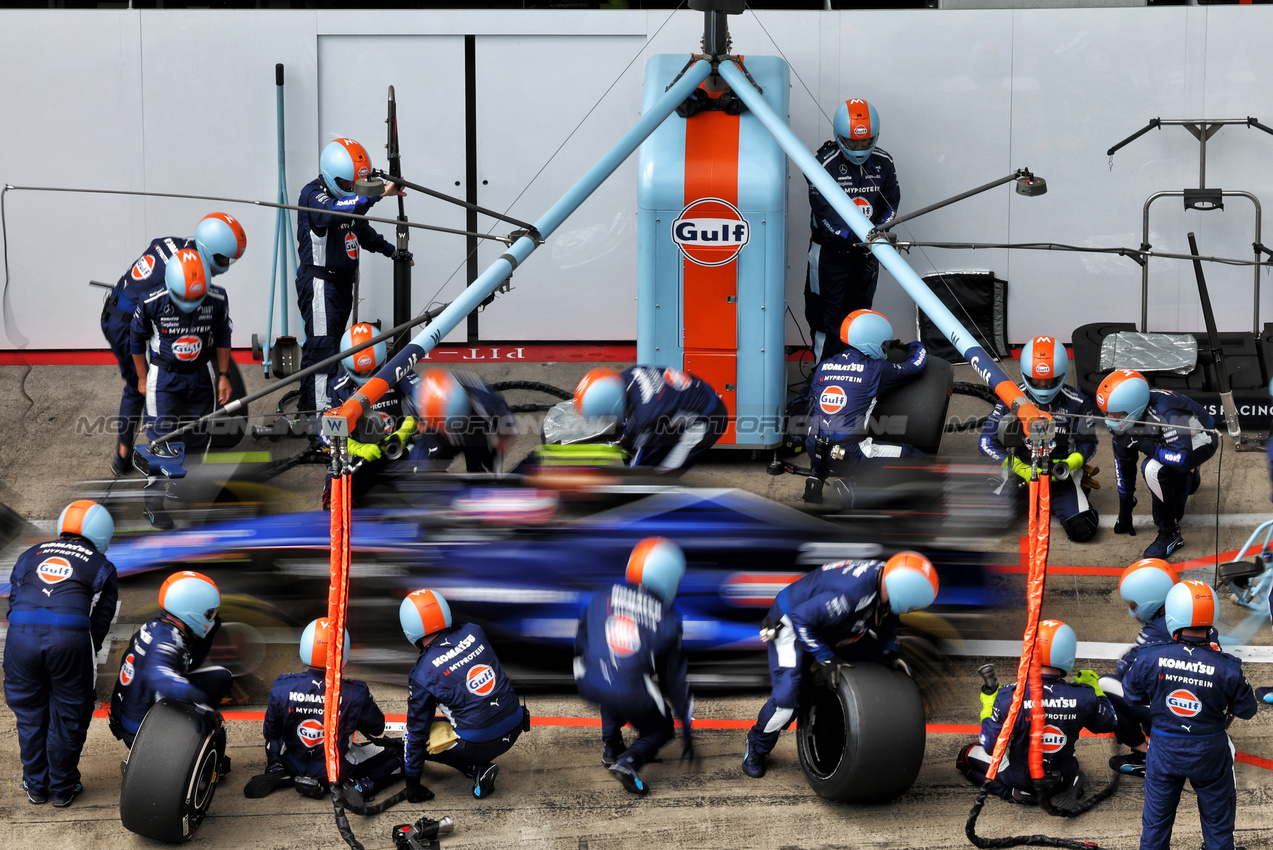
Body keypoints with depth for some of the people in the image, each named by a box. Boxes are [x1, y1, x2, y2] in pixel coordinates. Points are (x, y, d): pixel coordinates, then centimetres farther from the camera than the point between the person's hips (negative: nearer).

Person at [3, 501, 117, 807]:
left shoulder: (30, 555, 25)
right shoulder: (101, 567, 17)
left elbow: (14, 600, 22)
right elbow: (101, 618, 10)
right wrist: (88, 653, 17)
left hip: (21, 635, 3)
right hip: (70, 637, -3)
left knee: (30, 715, 18)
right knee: (67, 718, 13)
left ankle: (35, 786, 30)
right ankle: (62, 788, 23)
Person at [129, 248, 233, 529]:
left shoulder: (217, 300, -17)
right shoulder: (152, 303, -23)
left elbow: (222, 337, 2)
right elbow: (137, 338, -5)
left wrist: (223, 375, 4)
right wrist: (142, 378, 4)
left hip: (201, 376, 3)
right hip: (164, 377, -3)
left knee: (197, 435, 12)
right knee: (162, 437, -5)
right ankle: (154, 500, 7)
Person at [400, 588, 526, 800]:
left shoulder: (422, 675, -12)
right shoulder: (474, 632, -1)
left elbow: (417, 731, -3)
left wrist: (412, 786, 7)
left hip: (480, 743, -6)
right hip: (515, 728, 6)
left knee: (413, 736, 13)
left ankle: (478, 768, 0)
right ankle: (480, 764, 21)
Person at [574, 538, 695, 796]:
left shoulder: (599, 602, 8)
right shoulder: (666, 621, 4)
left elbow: (580, 647, 19)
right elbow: (675, 677, 11)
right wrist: (687, 727, 20)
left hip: (590, 687, 3)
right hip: (633, 696, -3)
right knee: (659, 730, 22)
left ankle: (611, 748, 29)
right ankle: (629, 761, -6)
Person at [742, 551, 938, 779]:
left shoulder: (887, 578, -16)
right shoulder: (850, 595, -43)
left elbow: (887, 619, 7)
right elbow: (802, 619, -35)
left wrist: (889, 652, -5)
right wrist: (826, 658, -30)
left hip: (832, 626, 9)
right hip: (791, 623, -8)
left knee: (880, 666, 3)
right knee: (786, 698, -19)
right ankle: (756, 748, 9)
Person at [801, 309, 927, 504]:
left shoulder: (823, 366, 11)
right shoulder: (876, 369, -3)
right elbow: (916, 365, 12)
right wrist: (914, 346, 34)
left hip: (814, 451, 6)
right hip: (849, 455, -6)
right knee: (916, 459, 2)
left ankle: (815, 477, 19)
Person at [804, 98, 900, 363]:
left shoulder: (883, 162, 0)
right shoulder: (825, 164, -16)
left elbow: (891, 204, 7)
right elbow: (825, 214, -21)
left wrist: (878, 232, -13)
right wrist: (854, 237, -34)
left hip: (866, 252, 5)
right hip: (830, 251, -5)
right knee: (828, 318, -2)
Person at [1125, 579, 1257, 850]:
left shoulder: (1150, 658, -21)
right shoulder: (1226, 668, -24)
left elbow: (1130, 695, -4)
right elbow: (1247, 711, -9)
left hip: (1164, 753, 1)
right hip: (1210, 756, -1)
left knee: (1156, 821, 21)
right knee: (1218, 825, 20)